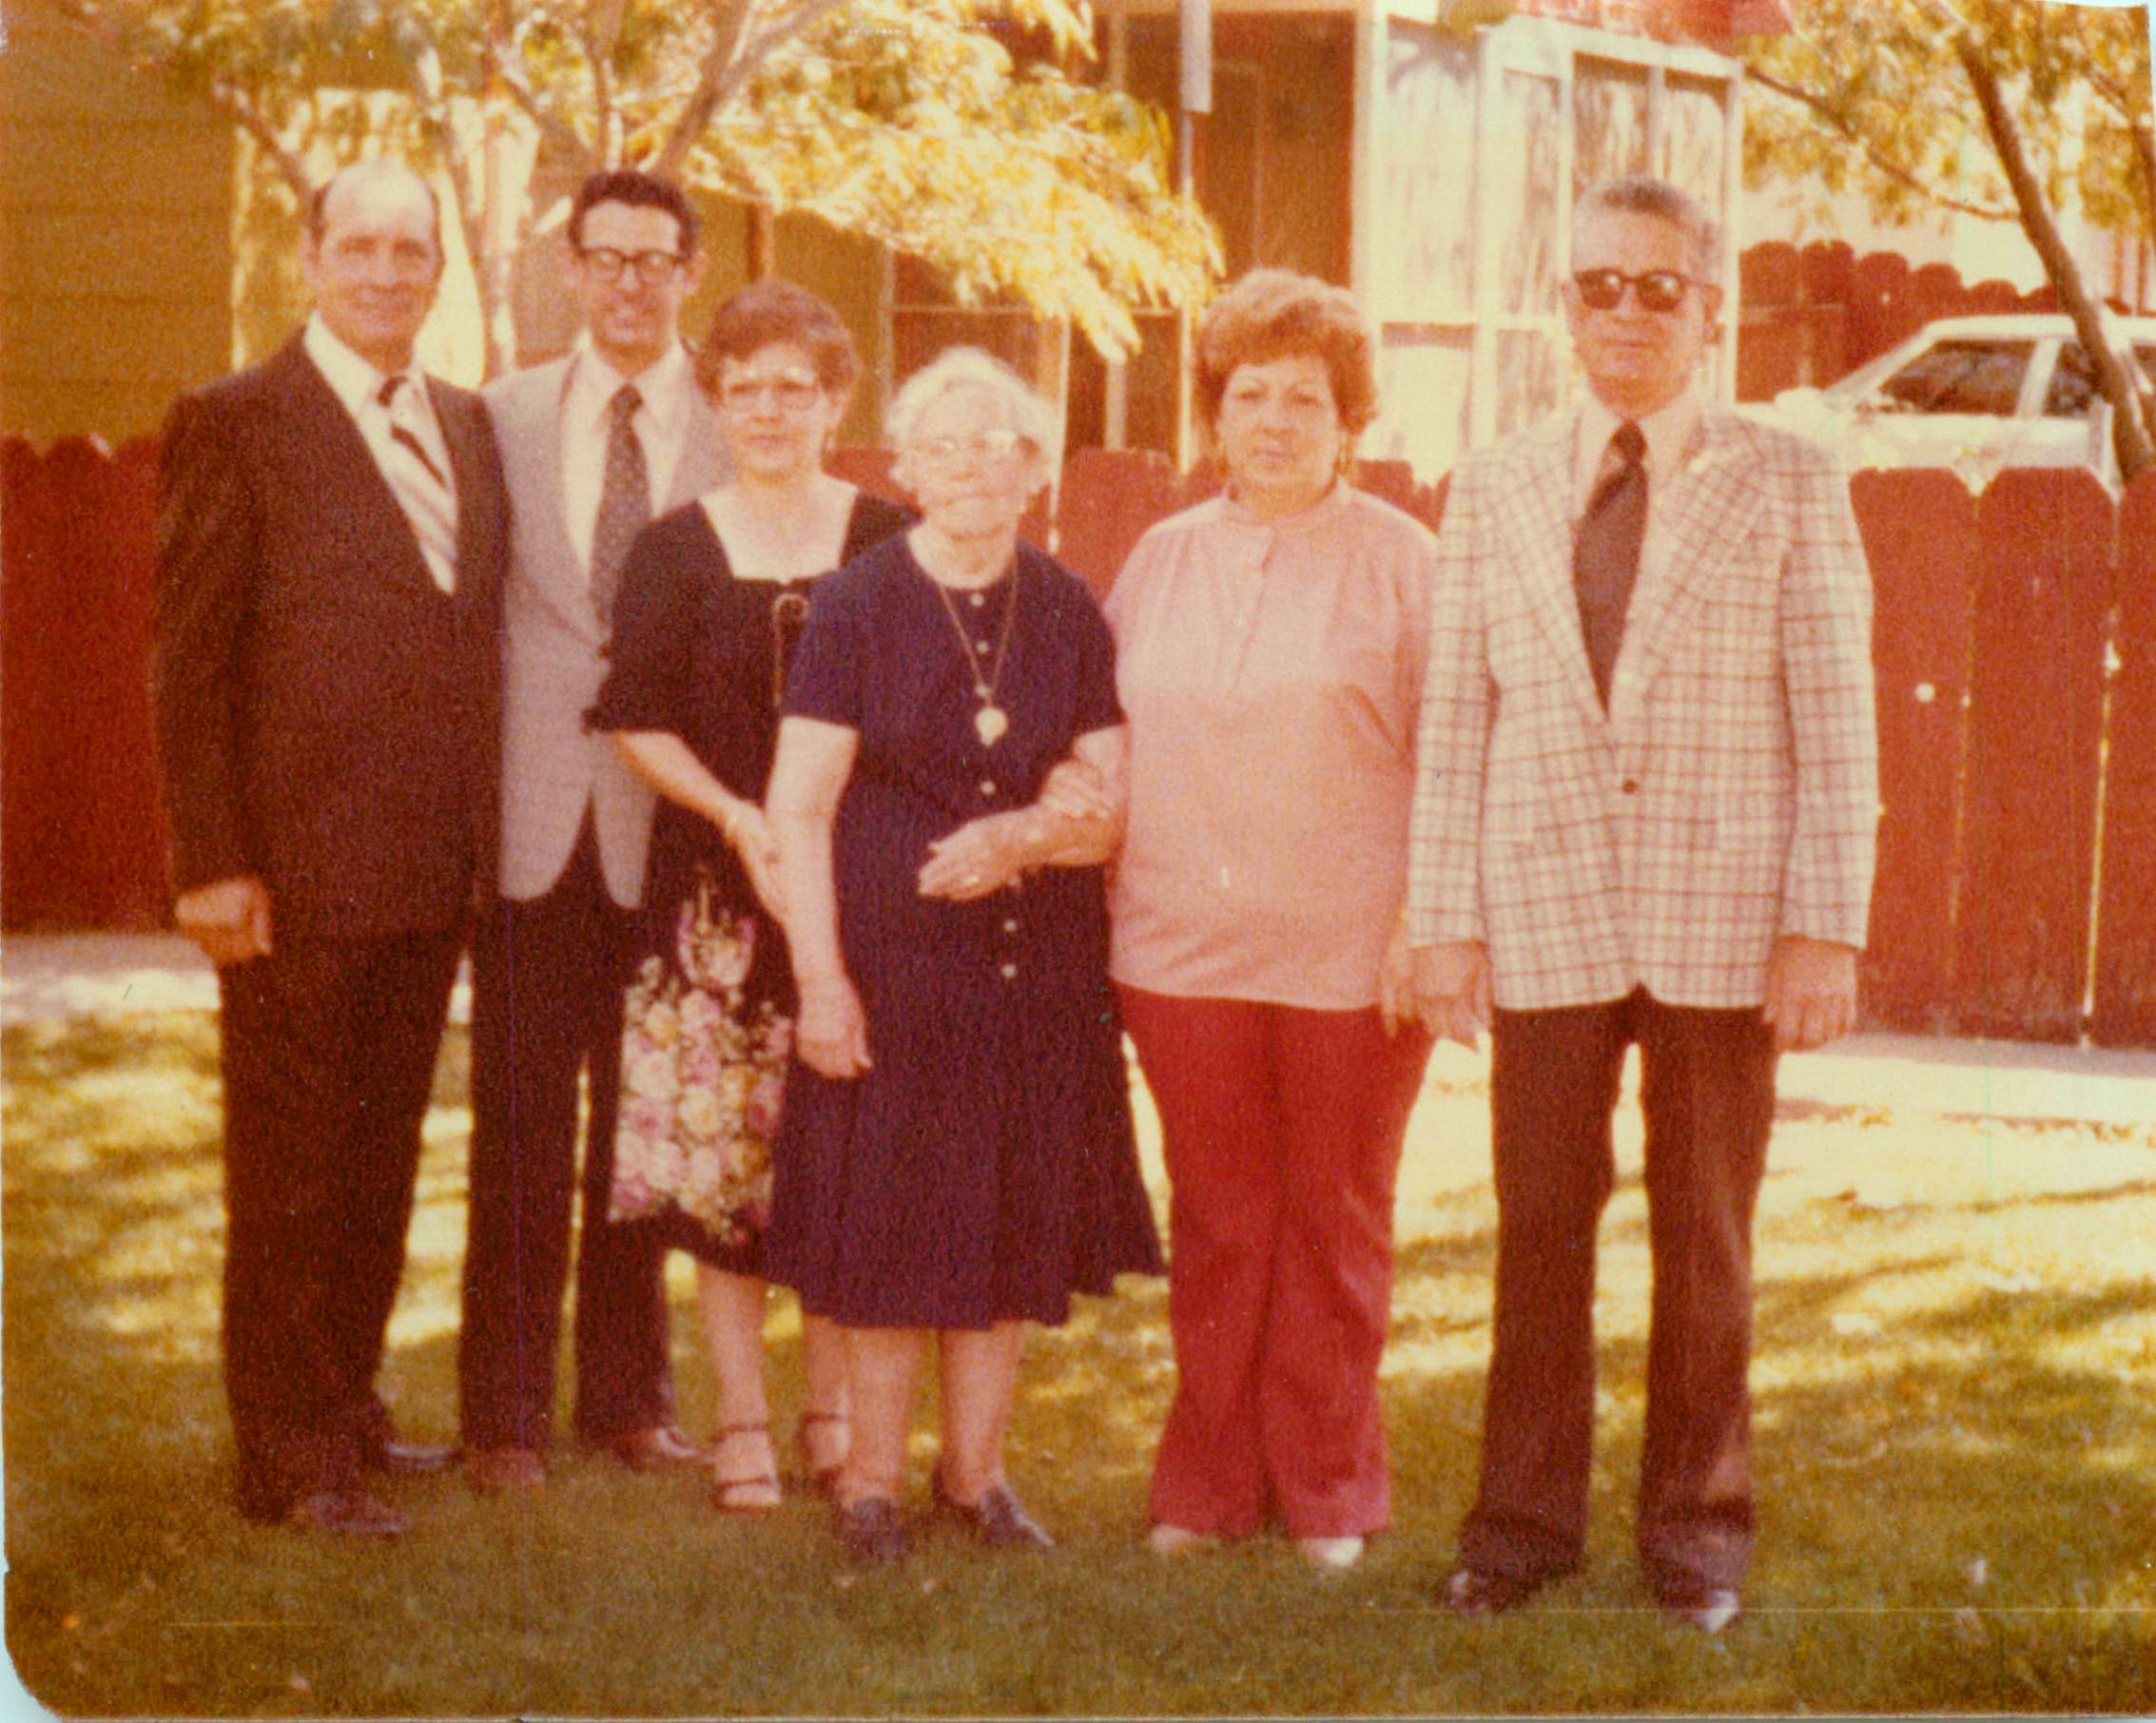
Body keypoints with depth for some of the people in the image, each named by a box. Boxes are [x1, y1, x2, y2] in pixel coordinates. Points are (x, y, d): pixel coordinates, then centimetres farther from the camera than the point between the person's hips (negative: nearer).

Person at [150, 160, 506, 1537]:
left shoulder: (465, 426, 13)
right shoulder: (238, 424, -6)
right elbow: (190, 661, -9)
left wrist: (478, 838, 9)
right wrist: (213, 863, -14)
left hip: (432, 872, 6)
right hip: (298, 870, -6)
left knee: (382, 1155, 16)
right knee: (290, 1167, 2)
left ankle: (346, 1403, 30)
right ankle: (291, 1459, 10)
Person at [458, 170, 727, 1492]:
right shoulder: (501, 419, 6)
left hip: (672, 823, 0)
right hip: (533, 820, 0)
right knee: (521, 1122, 2)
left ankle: (630, 1394, 21)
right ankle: (506, 1408, 11)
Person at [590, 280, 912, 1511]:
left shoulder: (887, 544, 5)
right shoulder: (677, 552, 5)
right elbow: (639, 725, 3)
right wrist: (736, 816, -11)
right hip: (718, 884, 0)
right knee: (721, 1144, 0)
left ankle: (834, 1411, 16)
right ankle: (742, 1421, 10)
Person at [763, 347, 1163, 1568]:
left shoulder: (1069, 615, 5)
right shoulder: (857, 607, -3)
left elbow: (1110, 803, 6)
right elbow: (798, 807, -5)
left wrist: (1023, 840, -15)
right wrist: (821, 976, -12)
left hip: (1038, 964, 3)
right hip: (891, 960, -3)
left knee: (1016, 1230, 7)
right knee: (891, 1229, 1)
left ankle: (976, 1469, 21)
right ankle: (875, 1480, 13)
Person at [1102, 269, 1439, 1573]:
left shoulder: (1400, 564, -1)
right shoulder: (1164, 560, 11)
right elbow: (1114, 745, 16)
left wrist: (1427, 928, -10)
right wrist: (1116, 919, 10)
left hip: (1350, 960, -3)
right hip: (1187, 950, 3)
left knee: (1336, 1221, 7)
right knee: (1214, 1222, 8)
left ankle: (1328, 1489, 18)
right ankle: (1211, 1480, 18)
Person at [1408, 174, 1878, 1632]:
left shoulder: (1790, 488, 1)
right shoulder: (1495, 491, 8)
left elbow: (1837, 722, -2)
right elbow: (1454, 722, 8)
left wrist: (1826, 928, -8)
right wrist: (1446, 923, 3)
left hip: (1720, 924, -1)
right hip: (1545, 919, 1)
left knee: (1706, 1236, 8)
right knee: (1540, 1226, 6)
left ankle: (1698, 1524, 21)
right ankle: (1527, 1518, 18)